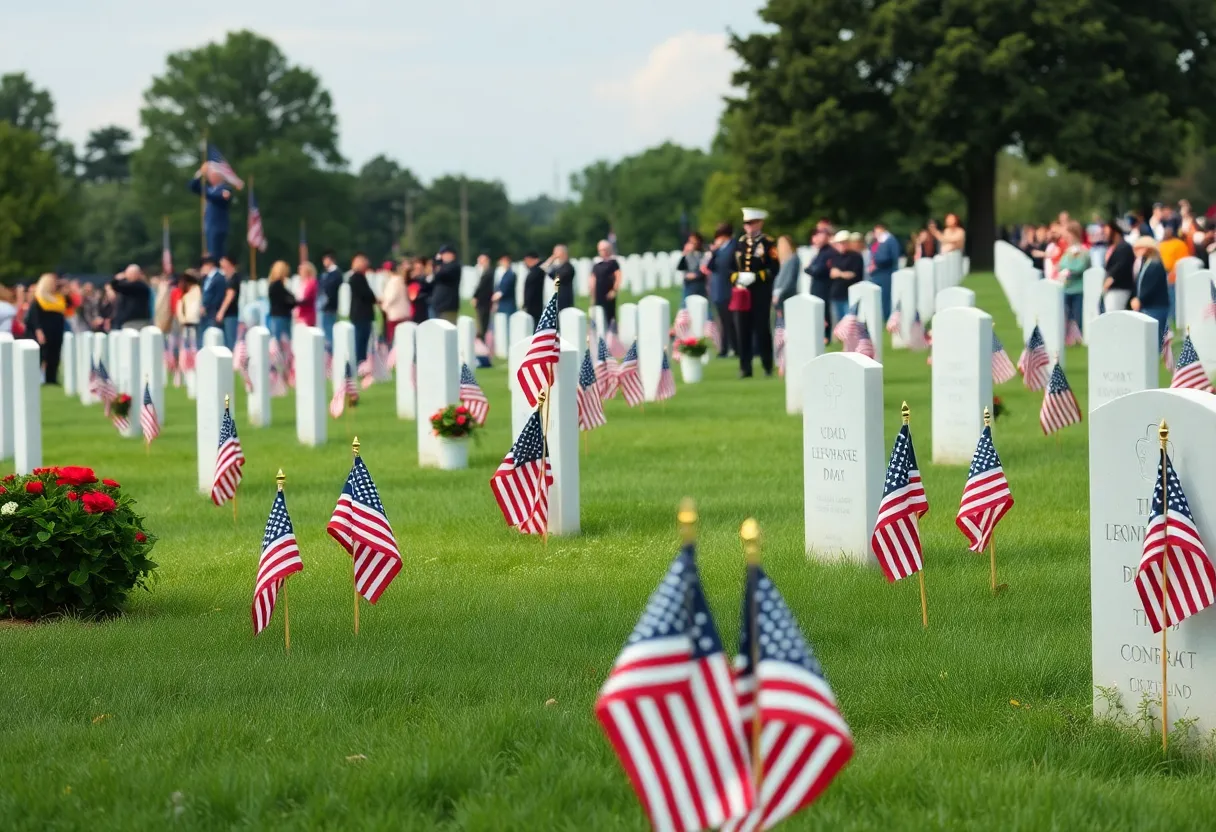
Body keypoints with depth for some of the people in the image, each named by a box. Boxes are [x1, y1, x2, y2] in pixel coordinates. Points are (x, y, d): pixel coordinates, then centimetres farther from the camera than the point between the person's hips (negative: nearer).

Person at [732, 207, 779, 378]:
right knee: (743, 330, 2)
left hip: (761, 293, -4)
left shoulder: (769, 243, -1)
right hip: (742, 293, 4)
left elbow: (774, 269, -7)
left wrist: (755, 277, -17)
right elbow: (731, 266, 14)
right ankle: (745, 368, 6)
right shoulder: (740, 242, 13)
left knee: (762, 329, -1)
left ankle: (768, 367, 7)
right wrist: (738, 277, -6)